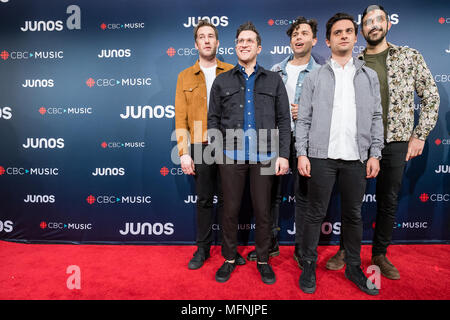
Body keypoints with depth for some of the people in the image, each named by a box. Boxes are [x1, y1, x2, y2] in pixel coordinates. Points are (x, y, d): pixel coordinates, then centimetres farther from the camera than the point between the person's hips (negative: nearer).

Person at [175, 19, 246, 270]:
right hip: (201, 147, 1)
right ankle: (203, 249, 26)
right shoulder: (185, 77, 8)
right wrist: (184, 153, -4)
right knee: (204, 200, 10)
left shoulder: (232, 73, 6)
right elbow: (181, 118, 4)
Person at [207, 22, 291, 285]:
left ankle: (263, 260, 27)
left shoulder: (274, 80, 10)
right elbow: (213, 119, 9)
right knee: (230, 209, 7)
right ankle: (230, 258, 26)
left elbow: (283, 119, 6)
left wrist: (284, 154, -3)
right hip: (231, 156, 0)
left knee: (263, 210, 8)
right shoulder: (222, 81, 11)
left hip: (264, 156, 0)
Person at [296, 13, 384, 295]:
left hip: (356, 158, 2)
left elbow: (376, 118, 11)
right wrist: (301, 153, -5)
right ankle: (309, 266, 19)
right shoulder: (315, 77, 7)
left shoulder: (369, 76, 13)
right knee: (316, 214, 4)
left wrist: (375, 154, 3)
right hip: (322, 156, -2)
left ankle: (354, 267, 28)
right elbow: (304, 119, 3)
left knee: (354, 215, 11)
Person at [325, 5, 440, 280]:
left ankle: (380, 254, 28)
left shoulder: (409, 57, 5)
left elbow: (431, 97, 5)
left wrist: (420, 135, -2)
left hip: (395, 143, 0)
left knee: (389, 202, 9)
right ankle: (346, 250, 24)